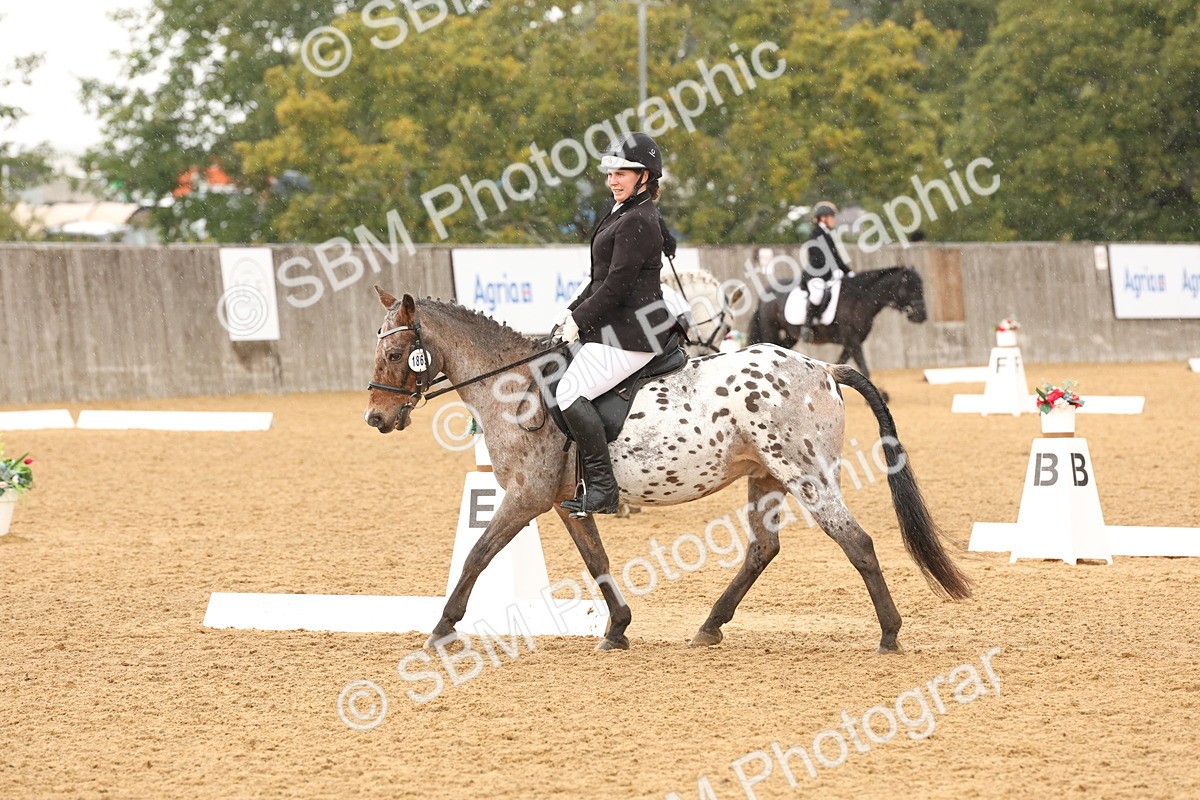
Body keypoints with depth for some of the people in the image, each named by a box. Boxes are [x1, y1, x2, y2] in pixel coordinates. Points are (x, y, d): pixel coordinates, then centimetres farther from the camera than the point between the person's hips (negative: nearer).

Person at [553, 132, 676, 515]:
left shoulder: (637, 222, -16)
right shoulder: (624, 214, 18)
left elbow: (617, 286, -20)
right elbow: (602, 278, 22)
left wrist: (580, 320, -11)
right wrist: (573, 312, 13)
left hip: (631, 331, -11)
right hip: (617, 326, 11)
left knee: (571, 391, -19)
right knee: (572, 390, 14)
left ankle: (602, 488, -20)